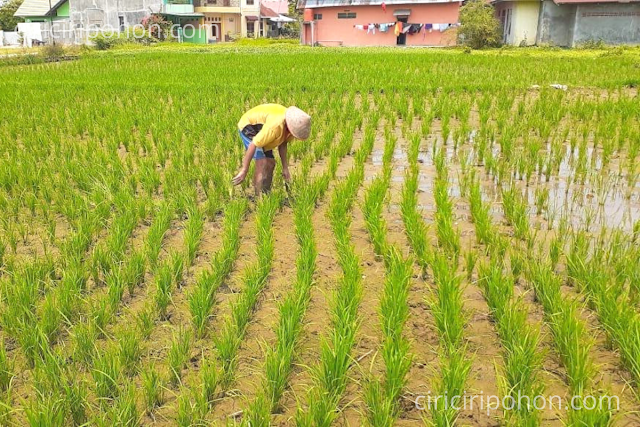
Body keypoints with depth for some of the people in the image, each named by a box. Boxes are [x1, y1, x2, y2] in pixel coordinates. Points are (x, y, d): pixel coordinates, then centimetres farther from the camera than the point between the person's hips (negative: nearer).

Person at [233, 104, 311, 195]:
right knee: (262, 163, -21)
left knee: (270, 163, 6)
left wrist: (285, 167, 2)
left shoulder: (292, 125, -13)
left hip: (261, 129, 9)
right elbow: (253, 145, -36)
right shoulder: (275, 126, -38)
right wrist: (244, 170, -32)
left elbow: (282, 144, 2)